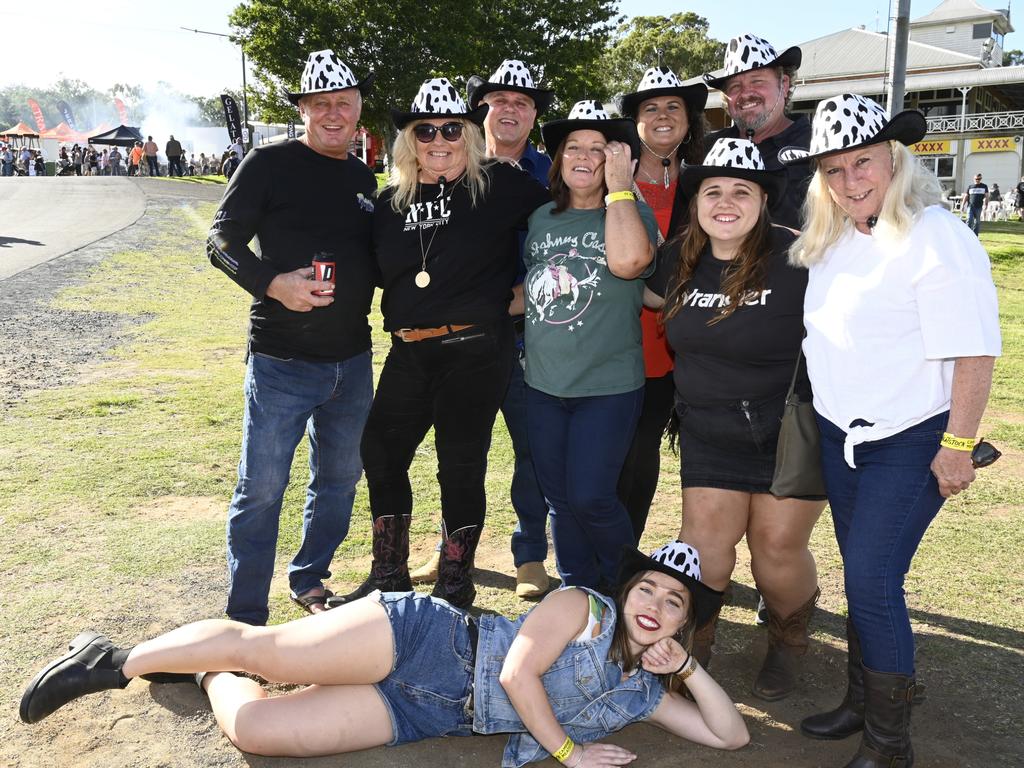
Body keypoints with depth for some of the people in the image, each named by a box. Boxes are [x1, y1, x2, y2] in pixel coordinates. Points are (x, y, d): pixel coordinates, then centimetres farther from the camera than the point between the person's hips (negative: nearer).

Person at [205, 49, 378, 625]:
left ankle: (310, 578, 36)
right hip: (282, 361, -6)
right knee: (262, 489, -1)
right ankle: (247, 617, 13)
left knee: (340, 478, 16)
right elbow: (223, 241, -8)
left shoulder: (364, 179, 13)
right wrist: (274, 283, -23)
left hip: (352, 360, 6)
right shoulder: (270, 165, -5)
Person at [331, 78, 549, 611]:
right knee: (380, 453, 8)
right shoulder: (393, 201, 10)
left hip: (476, 351, -5)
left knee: (461, 466, 3)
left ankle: (455, 583, 23)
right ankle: (389, 577, 27)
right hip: (409, 352, 5)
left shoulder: (501, 185, -5)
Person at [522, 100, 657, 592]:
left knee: (589, 497, -9)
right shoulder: (542, 219, 11)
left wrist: (618, 185, -19)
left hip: (608, 386, -5)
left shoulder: (632, 213, -4)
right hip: (543, 384, 5)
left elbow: (628, 261, -28)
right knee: (560, 500, 11)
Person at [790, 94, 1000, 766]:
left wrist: (958, 446, -18)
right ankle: (861, 703, 33)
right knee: (861, 577, 16)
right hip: (841, 434, 7)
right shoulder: (834, 240, 7)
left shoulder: (935, 237, -16)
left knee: (872, 580, -6)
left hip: (909, 443, -7)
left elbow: (974, 351, -18)